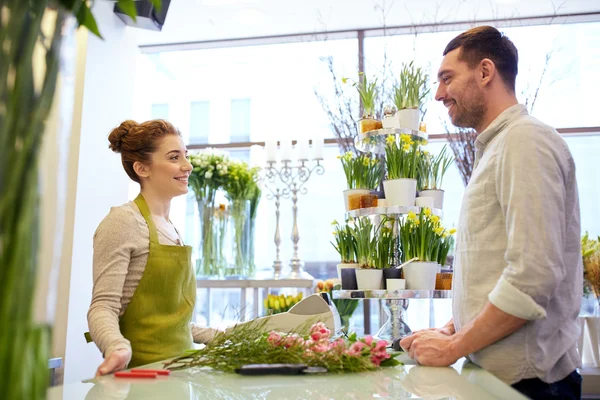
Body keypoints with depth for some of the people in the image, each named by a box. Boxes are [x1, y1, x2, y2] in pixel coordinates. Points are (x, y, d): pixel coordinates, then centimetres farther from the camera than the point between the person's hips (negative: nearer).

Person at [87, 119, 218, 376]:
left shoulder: (171, 228, 12)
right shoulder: (123, 221, -10)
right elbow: (103, 306, -15)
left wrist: (220, 338, 12)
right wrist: (118, 349, -32)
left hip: (177, 366, 6)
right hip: (142, 370, -6)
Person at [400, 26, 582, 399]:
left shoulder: (526, 140, -15)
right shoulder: (496, 147, 14)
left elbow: (534, 275, -24)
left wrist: (454, 347, -16)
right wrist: (451, 330, 10)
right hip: (493, 370, 8)